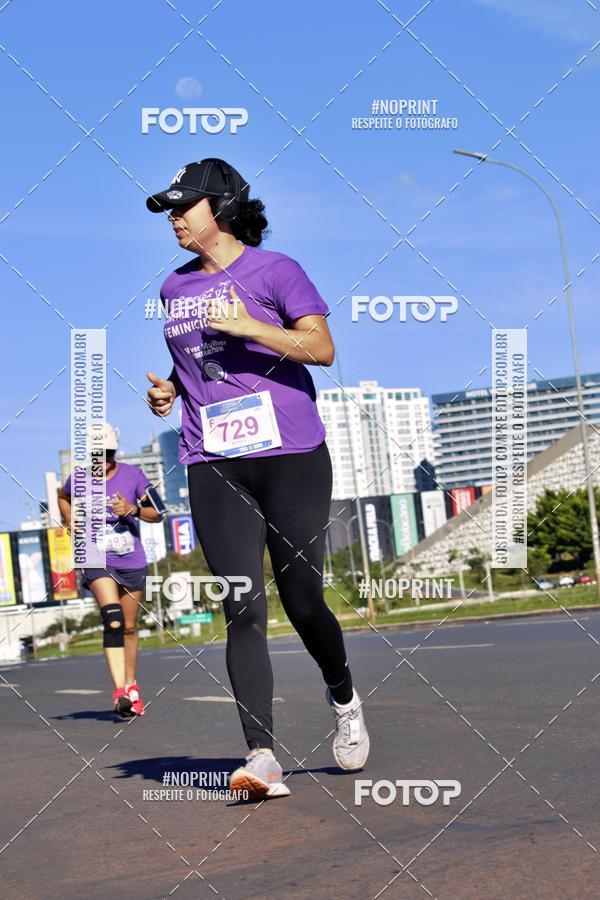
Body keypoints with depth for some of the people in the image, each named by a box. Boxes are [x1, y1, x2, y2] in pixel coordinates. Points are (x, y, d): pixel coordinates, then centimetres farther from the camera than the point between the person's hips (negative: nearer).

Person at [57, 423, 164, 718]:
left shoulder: (132, 474, -4)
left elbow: (157, 513, 1)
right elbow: (63, 498, 23)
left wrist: (134, 509, -18)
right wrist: (71, 521, 4)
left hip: (132, 561, 2)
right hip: (97, 561, -2)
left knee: (129, 627, 11)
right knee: (113, 620, -22)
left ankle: (131, 687, 29)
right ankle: (120, 690, -27)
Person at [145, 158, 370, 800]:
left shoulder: (274, 270, 0)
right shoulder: (175, 288, 18)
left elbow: (321, 347, -9)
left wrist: (249, 327, -18)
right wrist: (168, 390, 11)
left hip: (291, 458, -4)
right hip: (213, 467, 4)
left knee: (302, 602, -2)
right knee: (243, 612, -7)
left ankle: (344, 699, 29)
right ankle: (262, 758, -10)